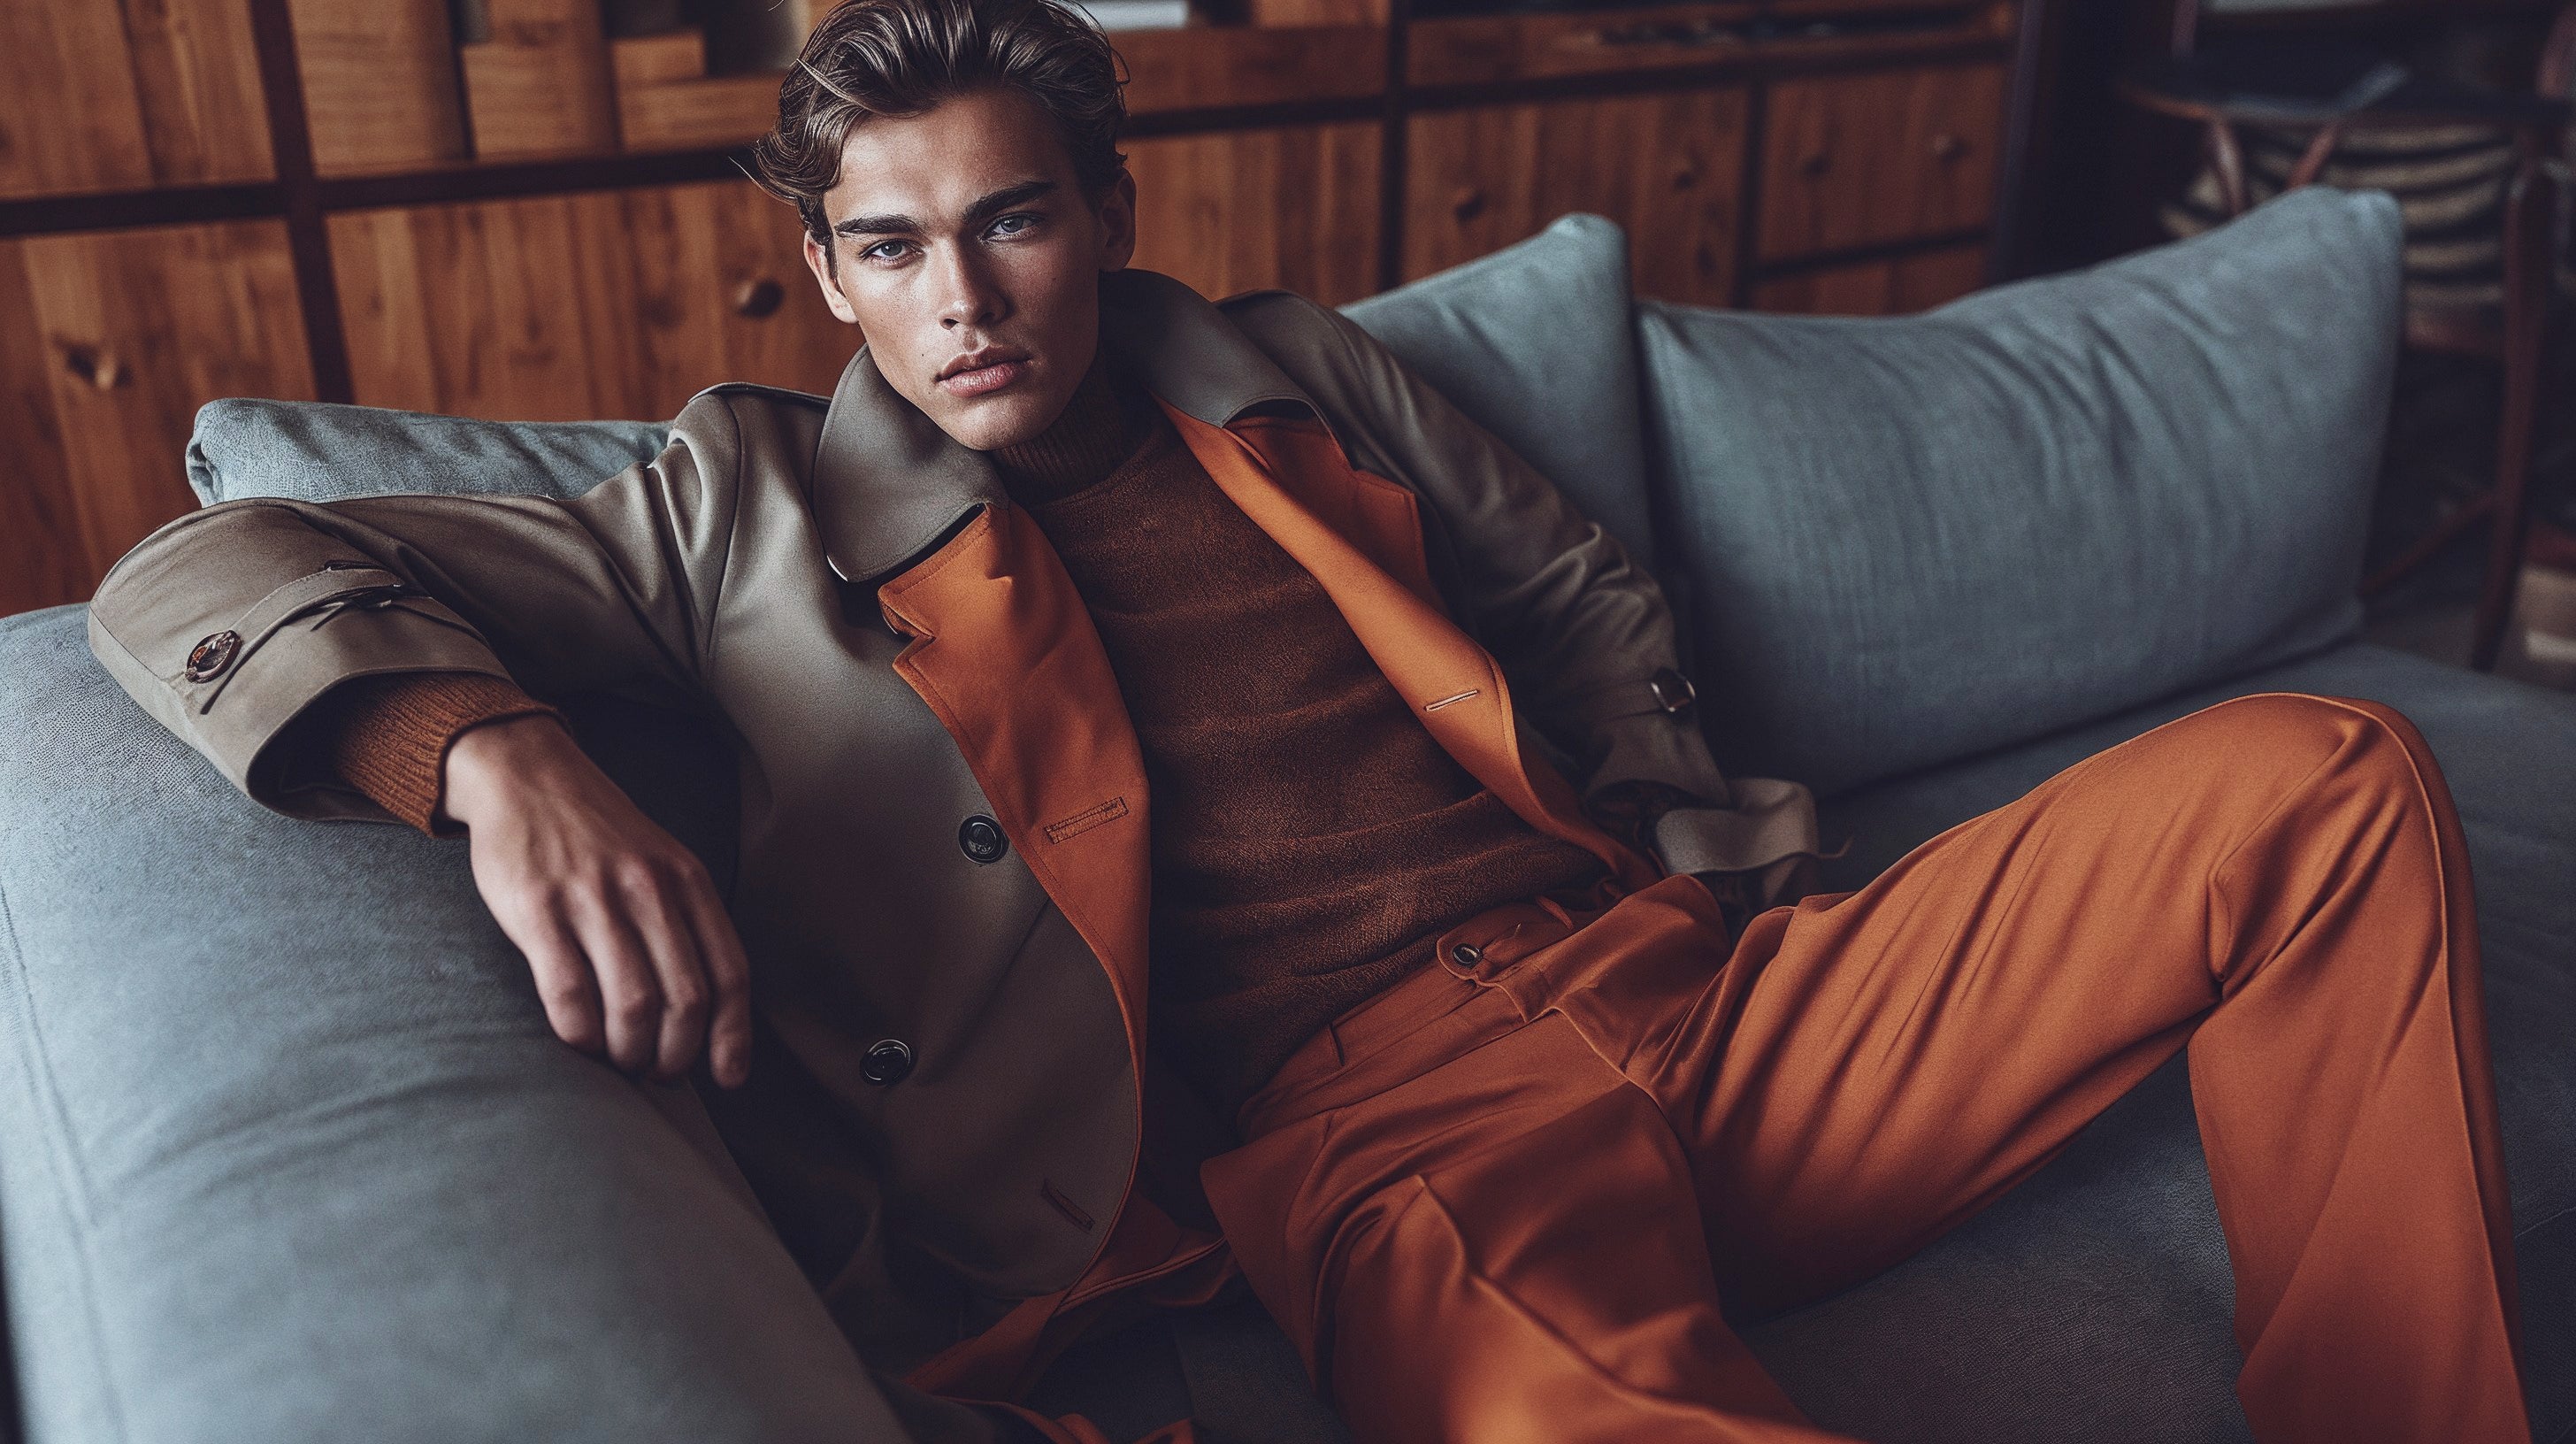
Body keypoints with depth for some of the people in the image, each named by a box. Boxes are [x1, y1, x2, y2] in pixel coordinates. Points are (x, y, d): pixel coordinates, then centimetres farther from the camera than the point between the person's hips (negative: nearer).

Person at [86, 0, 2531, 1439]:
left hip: (1690, 997, 6)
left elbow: (1584, 595, 31)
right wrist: (486, 751, -19)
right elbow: (199, 571, 3)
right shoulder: (754, 507, 9)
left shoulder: (1299, 379, 20)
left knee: (2326, 781, -6)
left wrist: (1686, 843, 13)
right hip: (1364, 1126, -5)